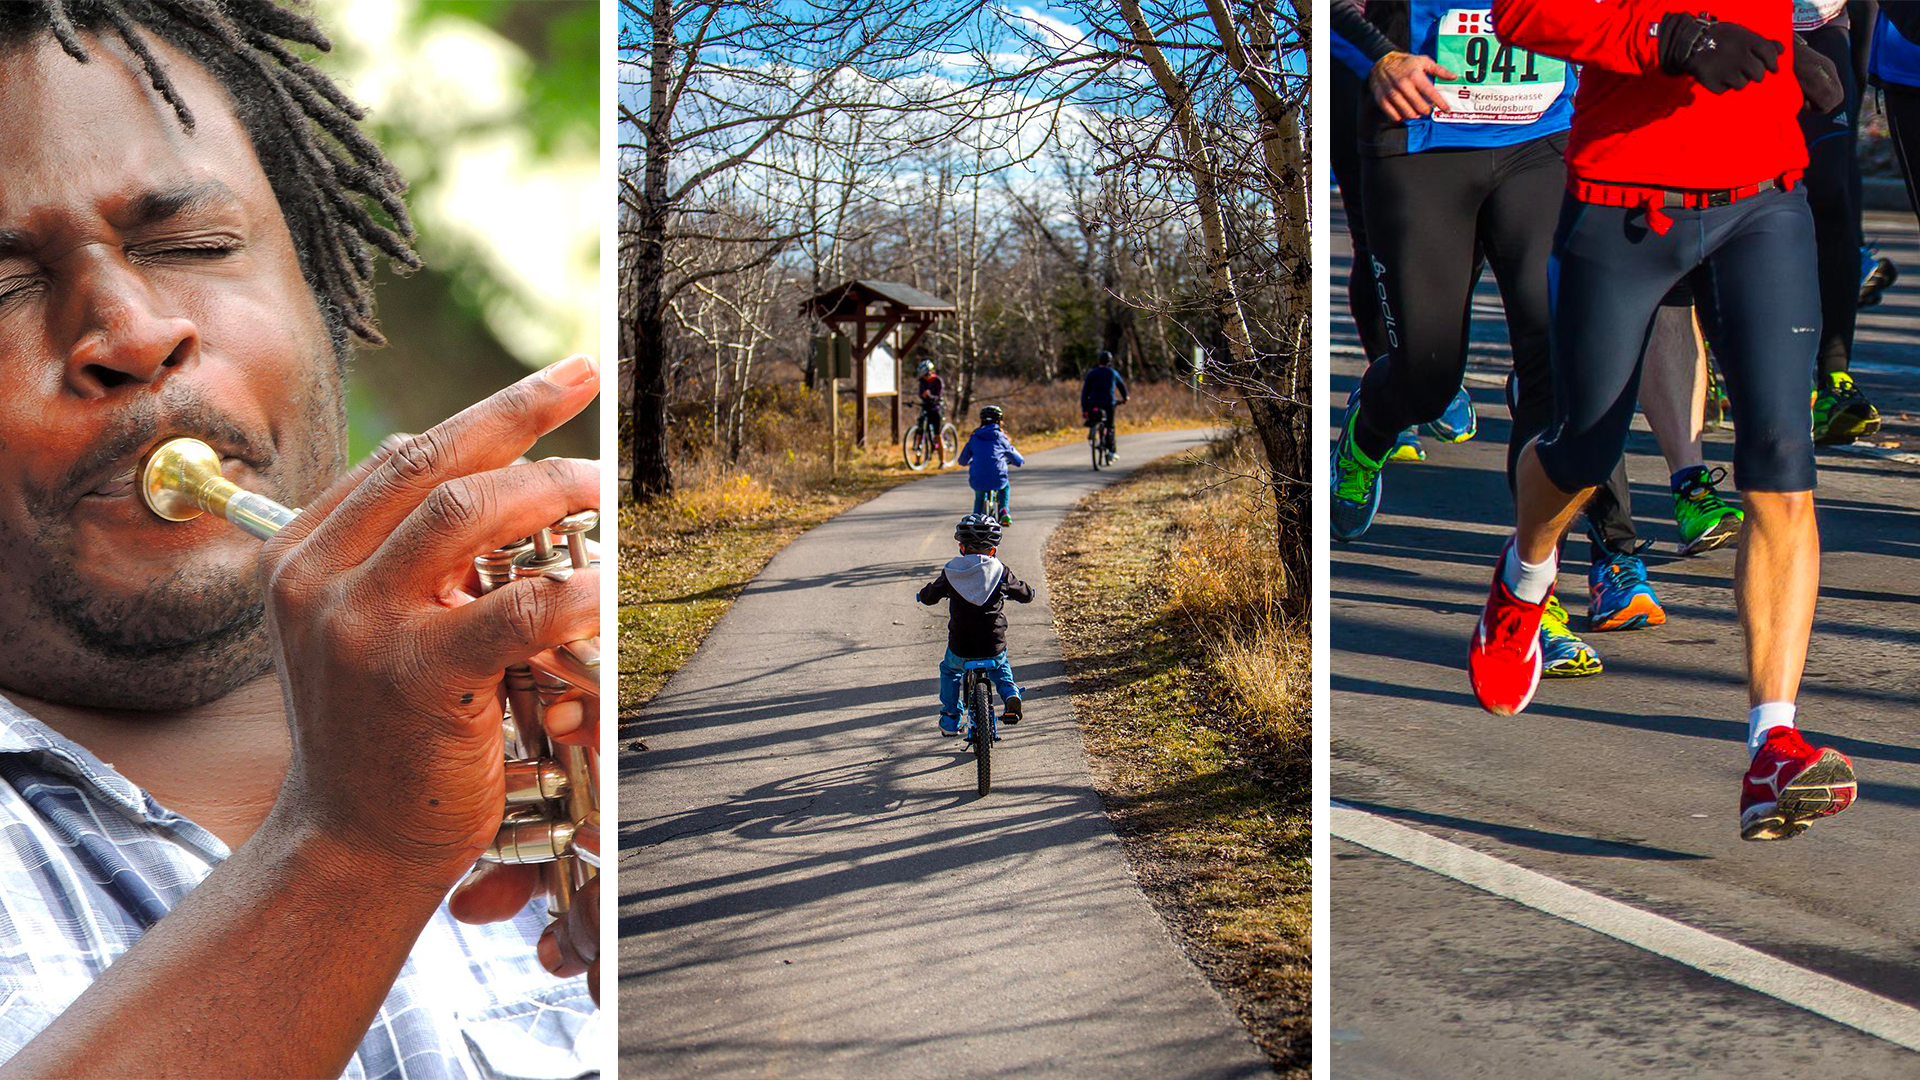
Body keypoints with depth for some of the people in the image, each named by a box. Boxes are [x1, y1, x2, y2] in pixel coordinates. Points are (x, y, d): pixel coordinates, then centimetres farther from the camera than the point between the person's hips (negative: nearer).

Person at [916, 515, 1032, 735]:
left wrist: (924, 591, 33)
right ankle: (1011, 694, 8)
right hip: (994, 646, 1)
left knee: (949, 670, 31)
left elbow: (928, 597, 9)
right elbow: (1025, 594, 10)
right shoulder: (1000, 571, -3)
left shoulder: (950, 572, -3)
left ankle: (950, 719, 31)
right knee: (1000, 666, 34)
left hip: (960, 648, -1)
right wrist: (1029, 591, 34)